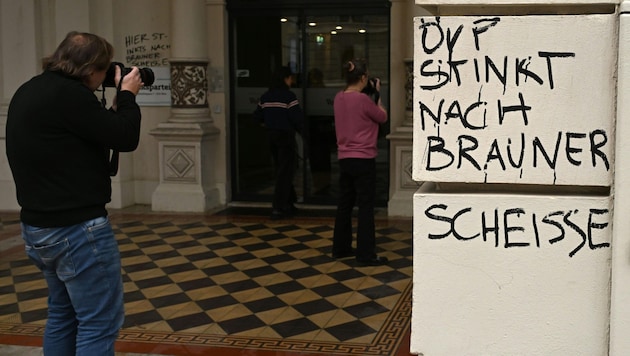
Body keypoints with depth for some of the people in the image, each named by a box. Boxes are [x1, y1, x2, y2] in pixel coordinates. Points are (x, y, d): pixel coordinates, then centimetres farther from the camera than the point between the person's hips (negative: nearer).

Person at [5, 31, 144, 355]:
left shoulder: (29, 92, 10)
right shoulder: (68, 94, -21)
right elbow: (125, 139, -15)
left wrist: (114, 106, 11)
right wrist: (127, 96, 0)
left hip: (39, 227, 10)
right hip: (77, 229, -10)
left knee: (63, 314, 21)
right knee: (99, 323, -1)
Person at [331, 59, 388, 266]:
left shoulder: (338, 98, 5)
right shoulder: (362, 99, -17)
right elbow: (382, 117, -3)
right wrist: (377, 95, 8)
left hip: (344, 159, 8)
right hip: (363, 159, -8)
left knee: (345, 204, 16)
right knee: (366, 207, -2)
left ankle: (341, 248, 25)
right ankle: (366, 255, 1)